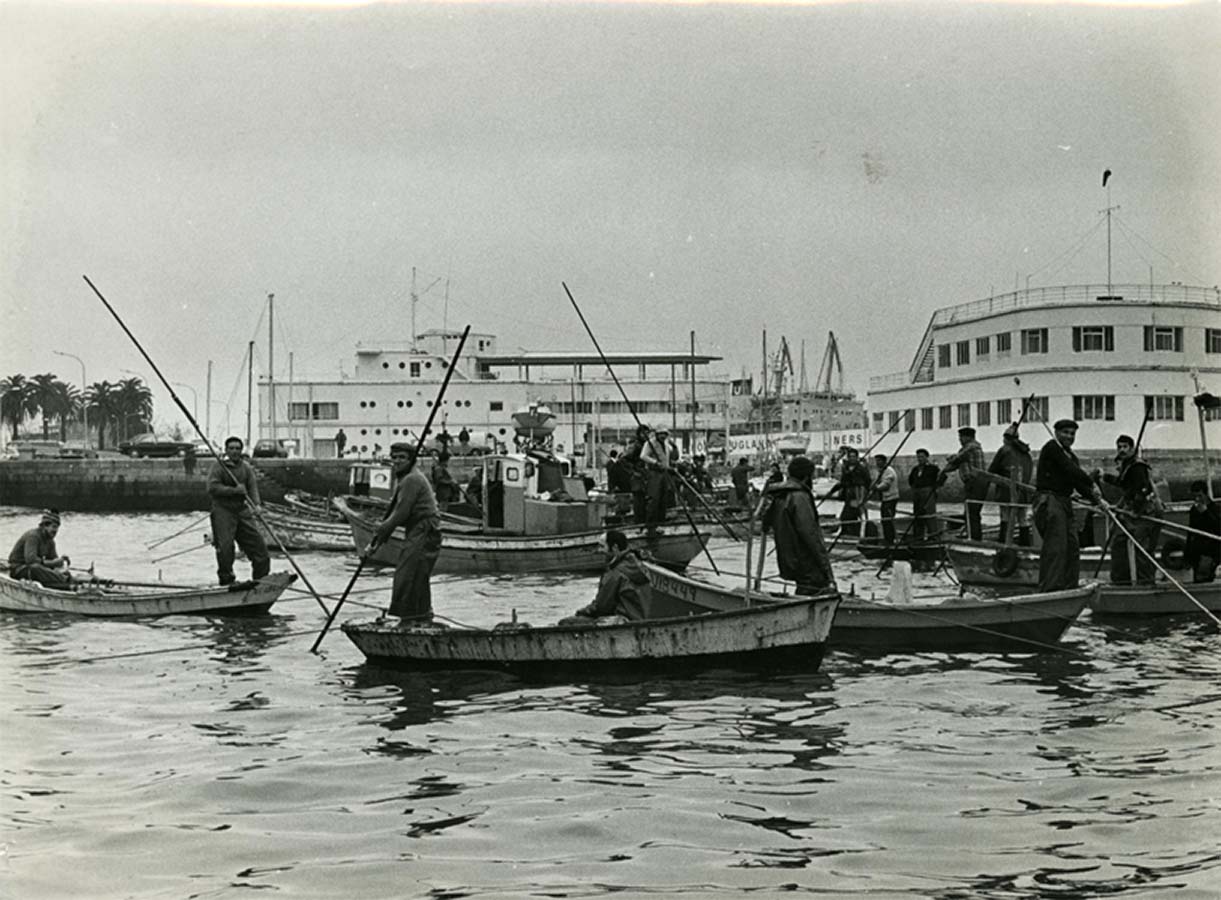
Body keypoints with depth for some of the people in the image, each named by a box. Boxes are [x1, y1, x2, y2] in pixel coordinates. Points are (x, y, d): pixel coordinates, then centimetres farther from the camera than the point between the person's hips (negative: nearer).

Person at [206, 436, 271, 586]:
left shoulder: (246, 467, 10)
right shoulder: (218, 467, -5)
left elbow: (253, 486, 0)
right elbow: (213, 488, -16)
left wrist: (256, 504, -18)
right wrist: (235, 490, -21)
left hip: (242, 511, 5)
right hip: (223, 511, -4)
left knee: (257, 543, 2)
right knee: (225, 548, -6)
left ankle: (261, 579, 12)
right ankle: (226, 580, 9)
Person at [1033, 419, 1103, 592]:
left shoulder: (1071, 456, 20)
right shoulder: (1051, 448, -6)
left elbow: (1078, 483, 14)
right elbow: (1071, 470, -15)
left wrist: (1097, 499, 2)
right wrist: (1093, 484, -12)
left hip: (1065, 503, 9)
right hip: (1049, 501, -9)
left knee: (1073, 547, 10)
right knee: (1056, 548, -14)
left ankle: (1069, 588, 17)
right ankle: (1049, 589, -16)